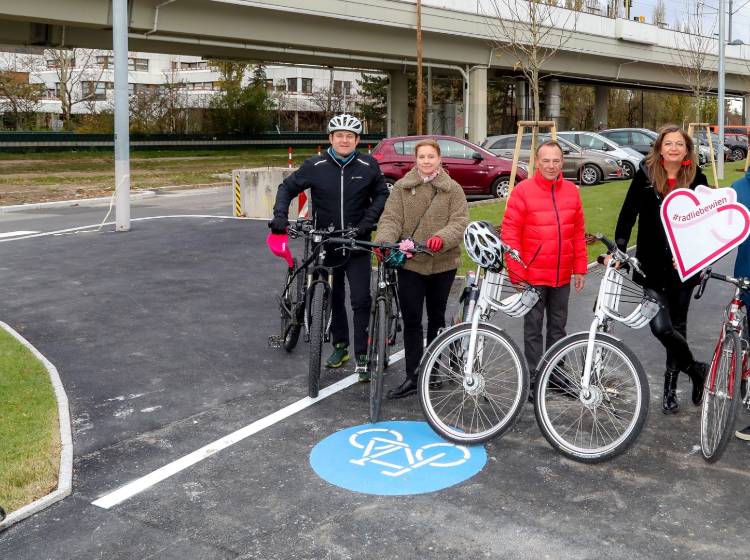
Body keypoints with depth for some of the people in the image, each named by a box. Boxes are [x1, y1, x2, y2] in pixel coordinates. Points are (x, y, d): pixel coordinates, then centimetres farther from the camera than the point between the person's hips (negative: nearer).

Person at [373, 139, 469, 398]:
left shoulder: (453, 189, 2)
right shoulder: (401, 188, 4)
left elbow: (460, 221, -9)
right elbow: (390, 219, -5)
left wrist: (442, 238, -29)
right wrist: (384, 241, -25)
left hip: (442, 263, 0)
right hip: (410, 263, 0)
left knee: (436, 317, 14)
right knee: (411, 320, -2)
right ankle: (413, 377, 3)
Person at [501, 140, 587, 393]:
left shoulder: (571, 191, 4)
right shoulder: (523, 191, -9)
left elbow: (578, 233, 10)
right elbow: (510, 233, -10)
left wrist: (580, 268, 8)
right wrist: (516, 273, -13)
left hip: (562, 276, 4)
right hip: (533, 275, -4)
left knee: (558, 326, 15)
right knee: (533, 328, 5)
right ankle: (533, 379, 14)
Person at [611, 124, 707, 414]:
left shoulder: (697, 179, 0)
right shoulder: (646, 175, -4)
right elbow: (628, 213, -9)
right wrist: (618, 250, -21)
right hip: (651, 267, -1)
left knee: (677, 325, 11)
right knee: (660, 326, -12)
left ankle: (671, 387, 26)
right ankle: (696, 369, 15)